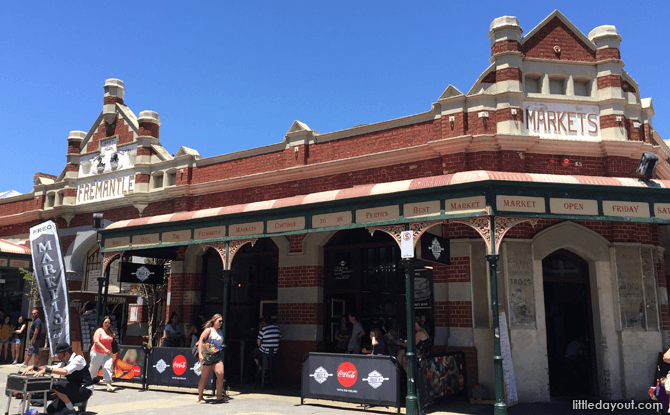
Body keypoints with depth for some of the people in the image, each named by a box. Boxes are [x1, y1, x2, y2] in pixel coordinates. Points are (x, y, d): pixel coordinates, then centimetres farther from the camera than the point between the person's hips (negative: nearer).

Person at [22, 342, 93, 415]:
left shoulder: (78, 359, -16)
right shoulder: (65, 362, 14)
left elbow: (65, 371, -31)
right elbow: (52, 369, 15)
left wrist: (46, 370, -30)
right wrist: (35, 367, 3)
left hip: (84, 391, -9)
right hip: (74, 390, 9)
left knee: (56, 385, -24)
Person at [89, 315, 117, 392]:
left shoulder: (110, 331, 10)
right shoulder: (99, 330, -6)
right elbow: (96, 341, -18)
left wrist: (114, 337, 5)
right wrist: (105, 349, -26)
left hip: (107, 354, 4)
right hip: (97, 353, -4)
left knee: (108, 367, -12)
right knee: (94, 368, 9)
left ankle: (109, 385, -20)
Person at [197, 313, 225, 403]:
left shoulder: (220, 332, 17)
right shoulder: (209, 330, -3)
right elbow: (201, 341, -13)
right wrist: (200, 354, -22)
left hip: (217, 356, 5)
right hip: (207, 355, -5)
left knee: (220, 374, -12)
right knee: (204, 377, 0)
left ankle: (219, 396, -5)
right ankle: (200, 397, 15)